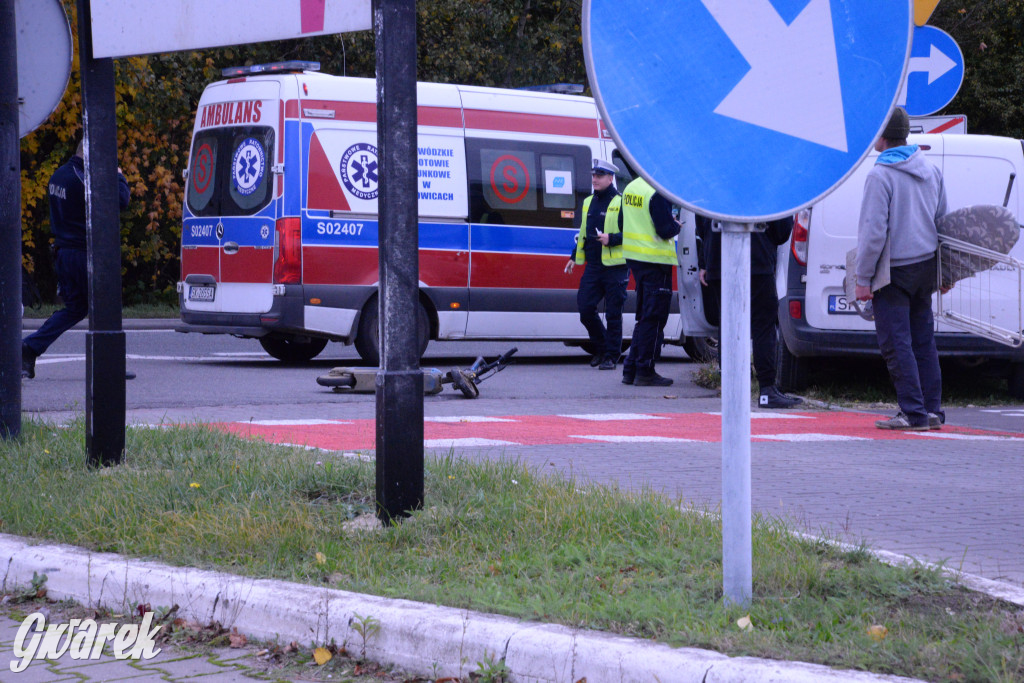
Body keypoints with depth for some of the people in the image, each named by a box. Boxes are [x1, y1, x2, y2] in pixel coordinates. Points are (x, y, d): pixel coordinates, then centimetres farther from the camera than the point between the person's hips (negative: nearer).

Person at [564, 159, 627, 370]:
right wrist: (575, 257, 23)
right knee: (585, 309, 3)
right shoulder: (588, 203, 17)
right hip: (592, 267, 7)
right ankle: (601, 347, 23)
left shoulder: (621, 203, -6)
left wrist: (612, 239, -20)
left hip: (615, 267, -6)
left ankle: (611, 356, 6)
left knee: (613, 314, -1)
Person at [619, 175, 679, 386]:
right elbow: (666, 230, -20)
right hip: (655, 260, -9)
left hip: (634, 257, 9)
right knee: (654, 317, -1)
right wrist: (677, 225, -1)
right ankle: (645, 372, 0)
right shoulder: (658, 193, -19)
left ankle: (631, 369, 17)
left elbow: (622, 222, 16)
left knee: (644, 316, 17)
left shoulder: (630, 188, 9)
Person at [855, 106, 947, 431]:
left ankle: (913, 413, -7)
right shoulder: (930, 170, 9)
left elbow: (873, 232, -18)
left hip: (894, 270, -8)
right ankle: (932, 410, 14)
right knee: (923, 341, 13)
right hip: (925, 265, 8)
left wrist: (863, 278, -13)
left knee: (896, 343, -4)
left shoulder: (880, 175, -15)